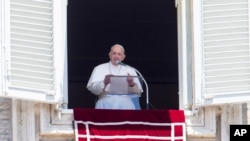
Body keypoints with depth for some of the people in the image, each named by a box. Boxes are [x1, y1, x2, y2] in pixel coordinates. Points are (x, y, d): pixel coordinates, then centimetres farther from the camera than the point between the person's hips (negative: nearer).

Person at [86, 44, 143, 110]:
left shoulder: (130, 70, 18)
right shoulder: (99, 69, 16)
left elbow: (138, 92, 7)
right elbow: (91, 88, 2)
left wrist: (132, 85, -16)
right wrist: (104, 83, -18)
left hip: (125, 100, 2)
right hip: (106, 99, -2)